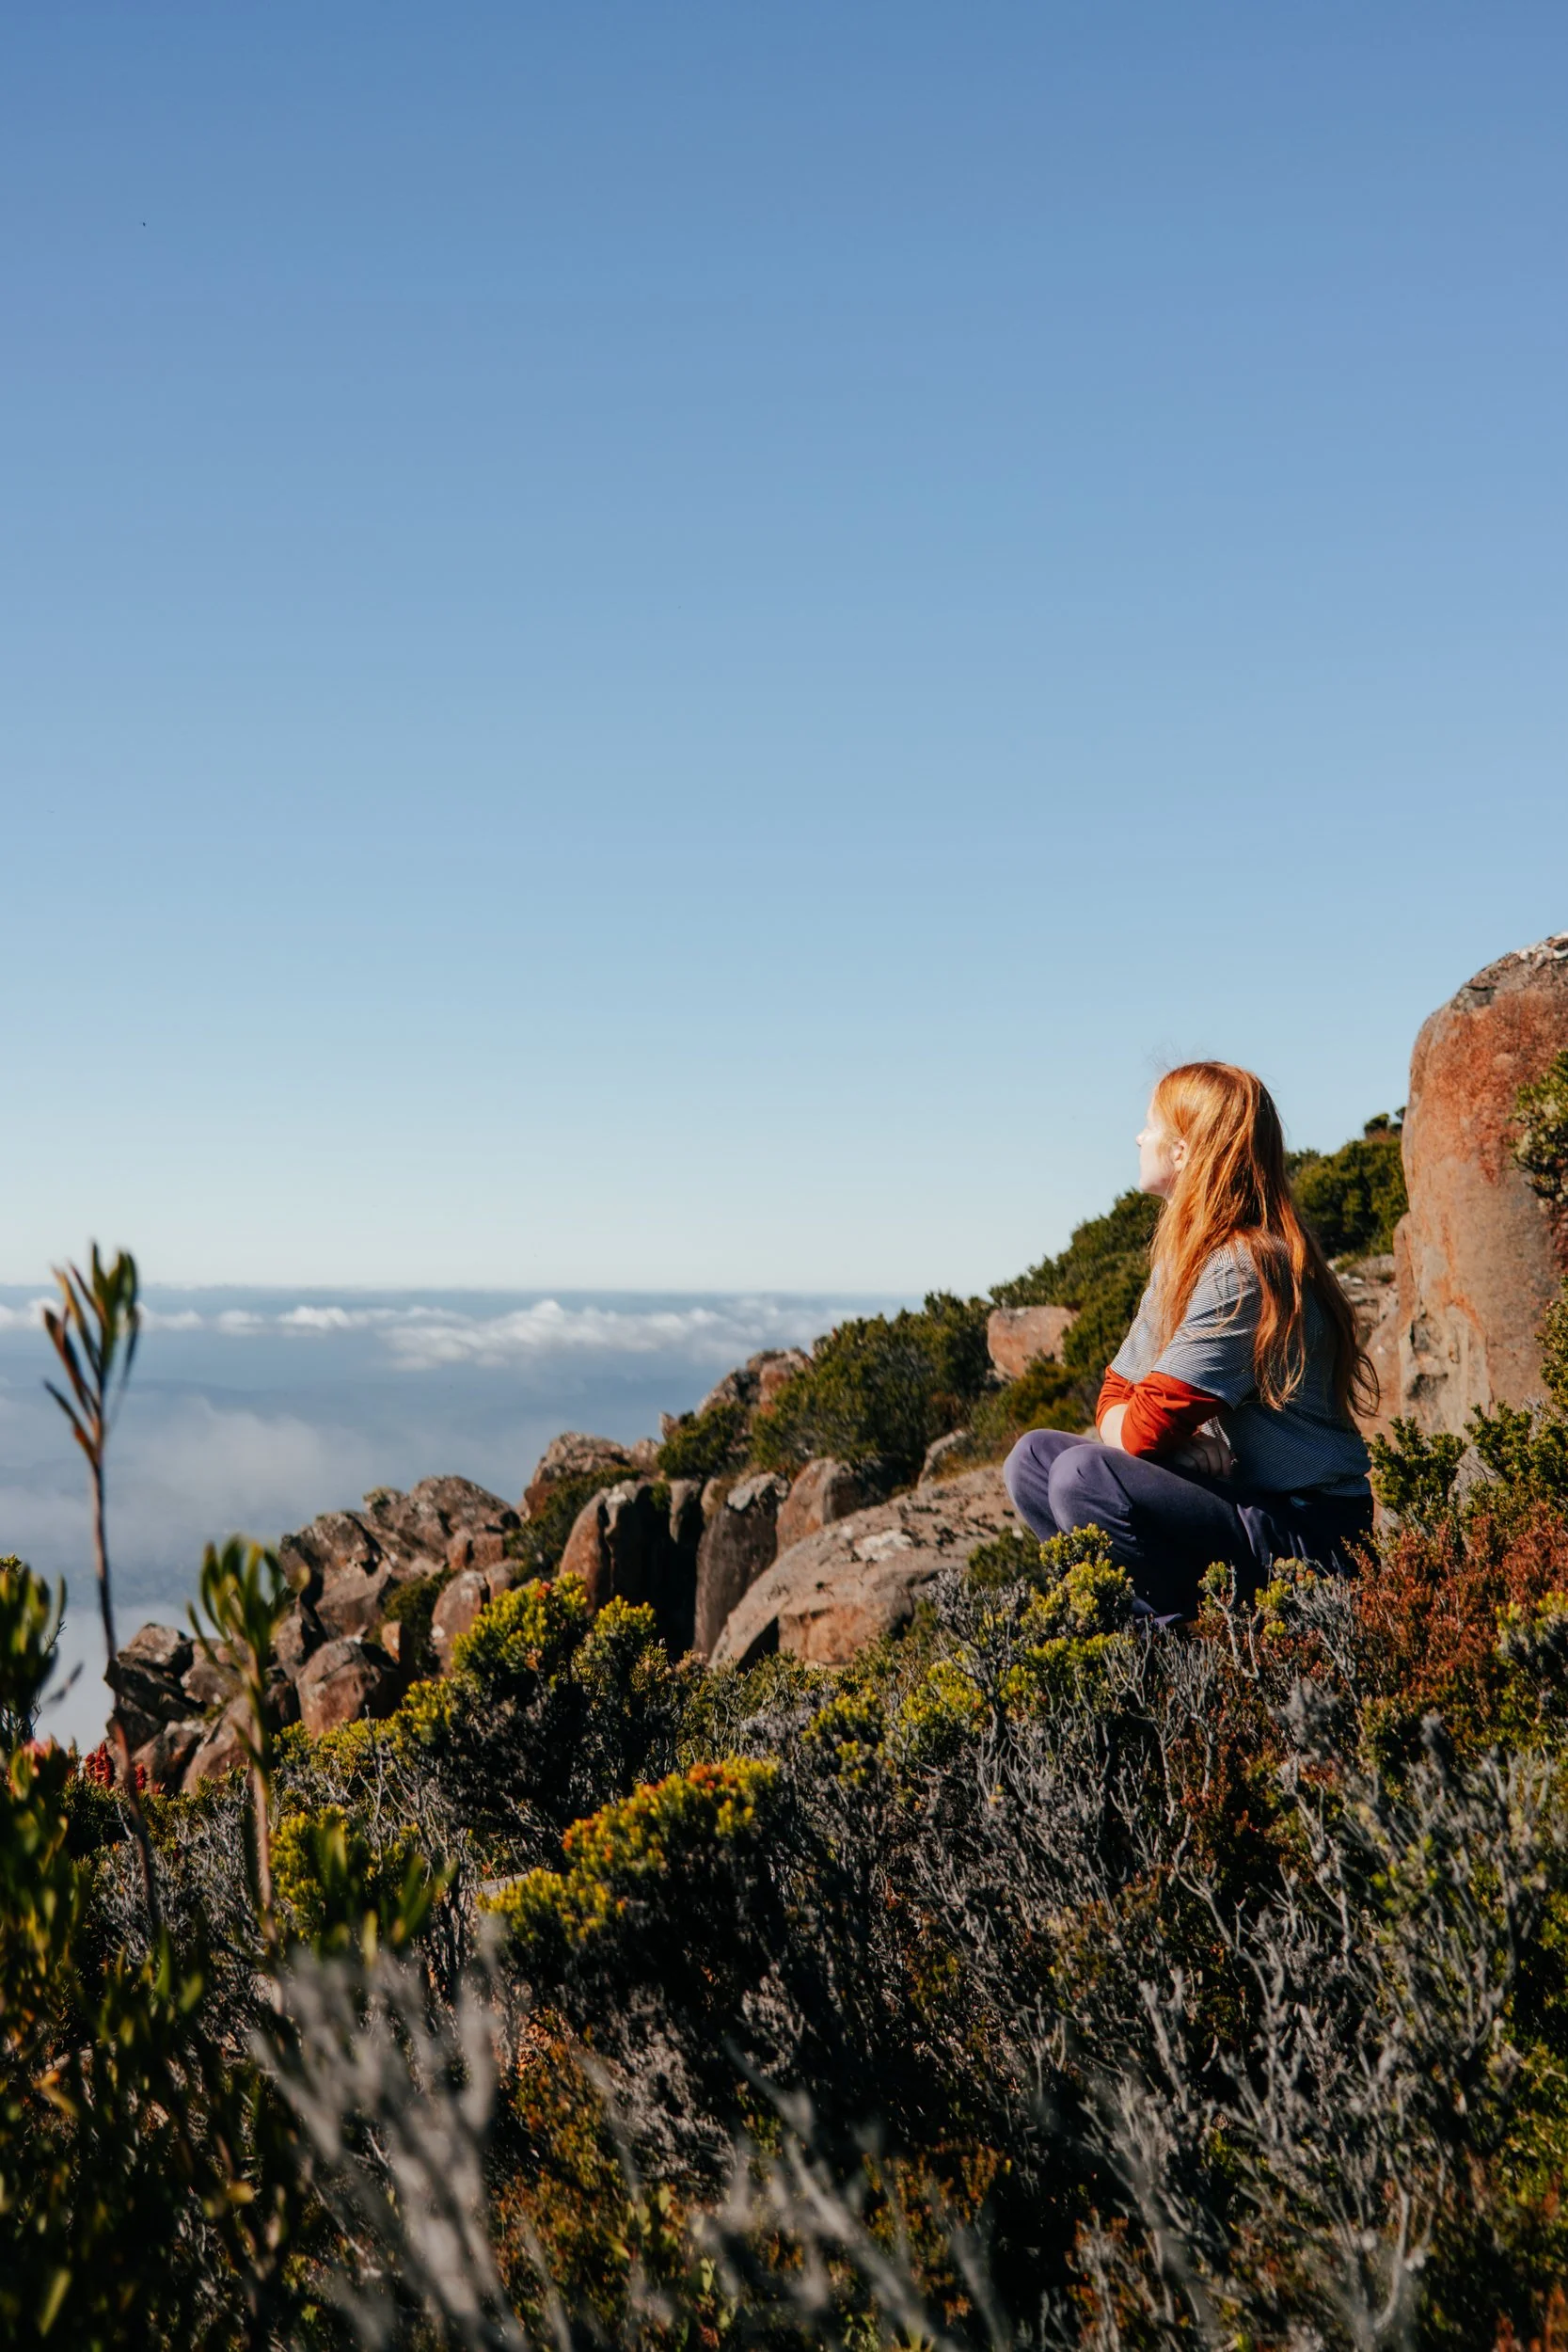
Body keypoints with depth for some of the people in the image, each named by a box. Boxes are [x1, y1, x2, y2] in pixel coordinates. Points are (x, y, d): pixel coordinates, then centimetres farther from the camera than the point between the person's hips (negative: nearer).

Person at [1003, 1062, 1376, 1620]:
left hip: (1307, 1537, -9)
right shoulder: (1185, 1255, 11)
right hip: (1240, 1497, 9)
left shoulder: (1242, 1270, -20)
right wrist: (1190, 1448, -11)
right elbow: (1116, 1398, 10)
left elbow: (1145, 1429, -24)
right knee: (1033, 1457, 2)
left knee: (1083, 1475, -27)